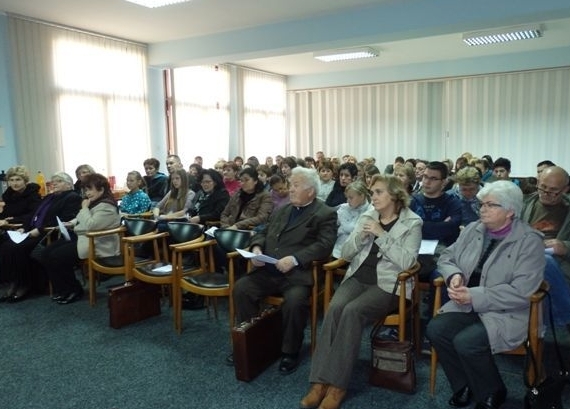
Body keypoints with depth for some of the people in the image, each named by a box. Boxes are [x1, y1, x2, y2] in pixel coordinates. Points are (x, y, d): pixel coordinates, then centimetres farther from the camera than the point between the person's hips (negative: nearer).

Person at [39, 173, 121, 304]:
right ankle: (62, 290, 8)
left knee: (56, 257, -19)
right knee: (45, 254, -2)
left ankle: (74, 291, 0)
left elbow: (90, 226, -28)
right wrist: (72, 222, 9)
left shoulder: (107, 207, -17)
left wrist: (84, 208, -15)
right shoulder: (94, 202, 15)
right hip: (81, 236, 11)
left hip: (95, 244, -11)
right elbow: (82, 219, 30)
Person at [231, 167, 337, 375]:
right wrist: (256, 247, -1)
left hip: (298, 274, -6)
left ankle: (290, 352, -6)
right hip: (268, 271, 6)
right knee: (241, 287, -15)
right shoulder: (281, 210, 21)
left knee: (294, 301, -32)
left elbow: (324, 245, -13)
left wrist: (294, 259, -24)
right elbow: (263, 233, 22)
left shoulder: (325, 214, 0)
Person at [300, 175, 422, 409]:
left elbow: (405, 262, -14)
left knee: (352, 311, -31)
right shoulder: (367, 216, 13)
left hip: (386, 285, -4)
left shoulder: (412, 223, 0)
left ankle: (337, 384, -23)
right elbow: (346, 254, 10)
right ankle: (320, 381, -24)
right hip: (357, 278, 4)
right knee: (334, 308, -26)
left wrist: (381, 235, -16)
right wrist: (361, 236, -8)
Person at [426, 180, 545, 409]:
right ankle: (464, 385, 6)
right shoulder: (473, 229, 5)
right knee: (435, 330, -19)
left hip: (507, 313, -5)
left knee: (466, 342, -28)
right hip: (468, 305, 6)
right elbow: (447, 257, 13)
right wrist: (455, 274, -10)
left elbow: (521, 292, -20)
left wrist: (474, 296, -24)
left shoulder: (529, 241, -12)